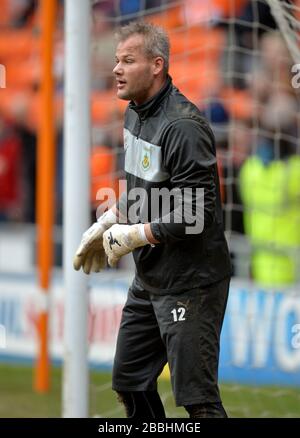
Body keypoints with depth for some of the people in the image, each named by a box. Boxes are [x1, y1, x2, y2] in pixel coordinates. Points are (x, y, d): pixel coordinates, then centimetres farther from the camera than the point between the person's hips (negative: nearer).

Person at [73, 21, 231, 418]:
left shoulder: (183, 126, -21)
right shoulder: (135, 113, 10)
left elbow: (198, 211, -24)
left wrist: (136, 235, -19)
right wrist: (107, 223, 11)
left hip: (190, 283, -10)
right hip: (149, 279, 10)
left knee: (196, 397, -9)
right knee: (130, 382, 16)